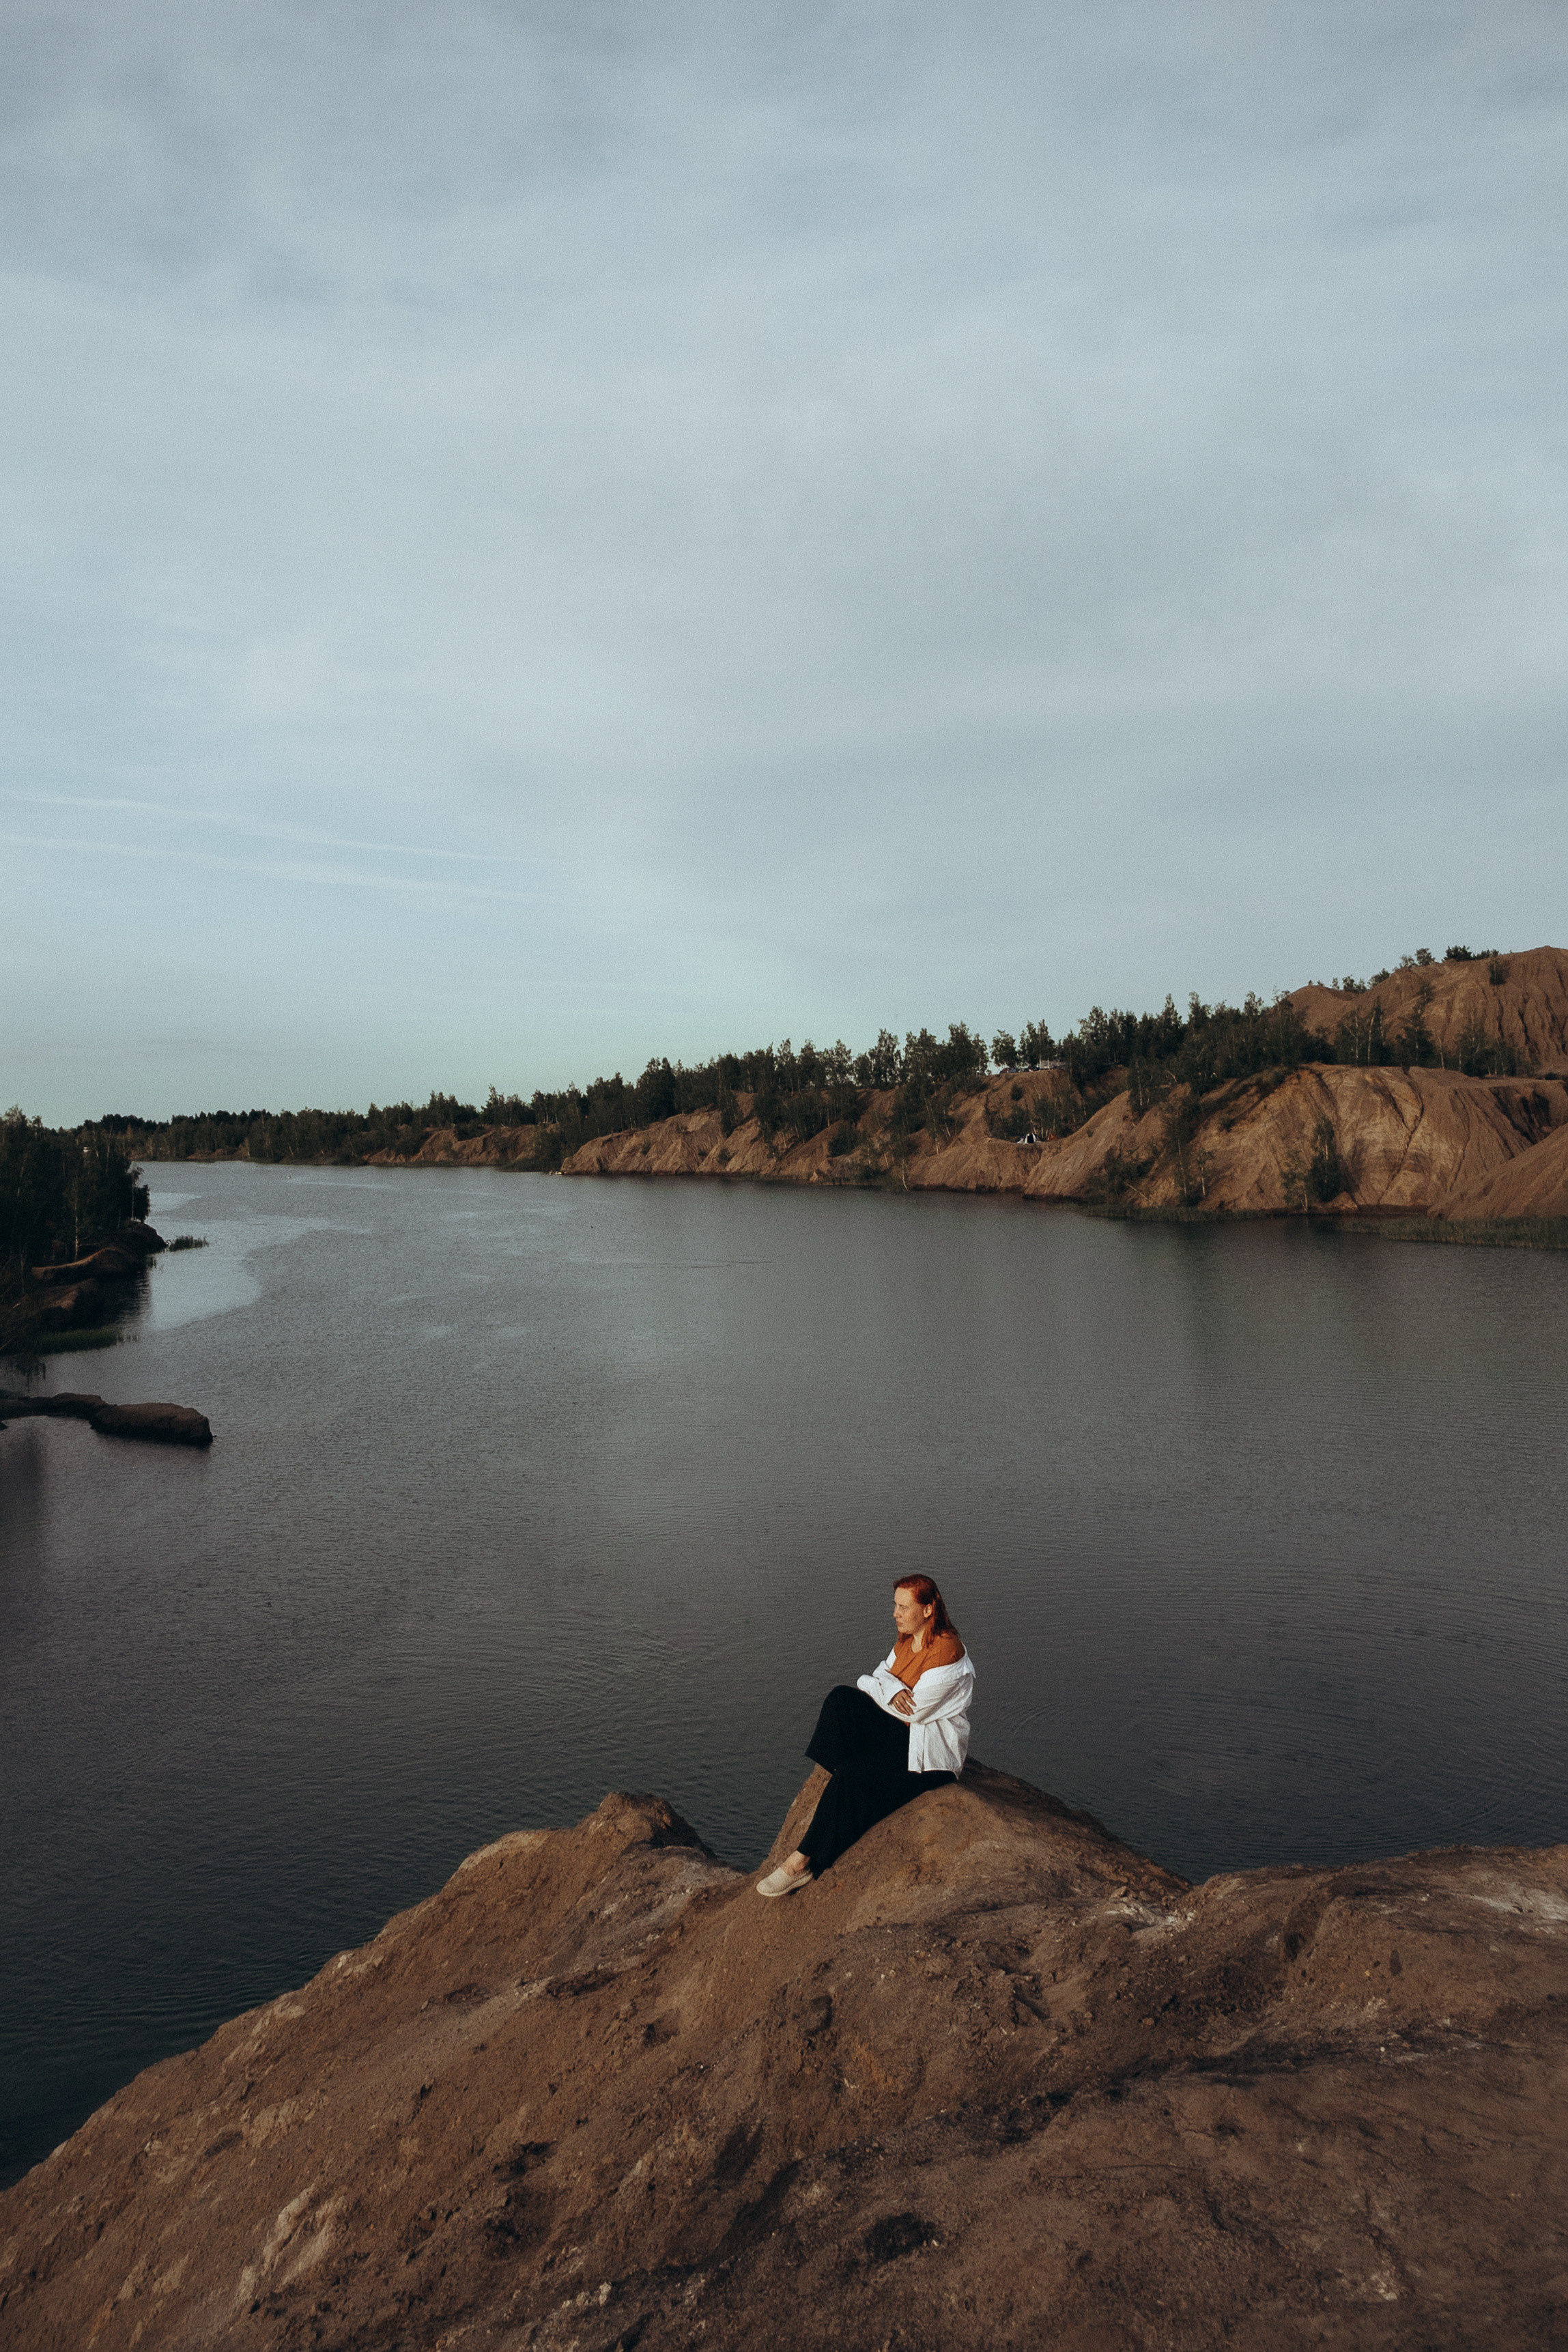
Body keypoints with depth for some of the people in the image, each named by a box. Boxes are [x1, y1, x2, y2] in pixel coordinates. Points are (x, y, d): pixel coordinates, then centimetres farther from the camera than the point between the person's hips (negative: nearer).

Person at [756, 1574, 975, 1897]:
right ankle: (830, 1796, -18)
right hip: (900, 1728, 8)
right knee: (840, 1699, -16)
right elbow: (879, 1677, 6)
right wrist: (892, 1690, -19)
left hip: (931, 1751, -8)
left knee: (855, 1774, -28)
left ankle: (805, 1862, -19)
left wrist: (874, 1685, -4)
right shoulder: (905, 1642, 8)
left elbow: (912, 1711, -20)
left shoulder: (947, 1653, -21)